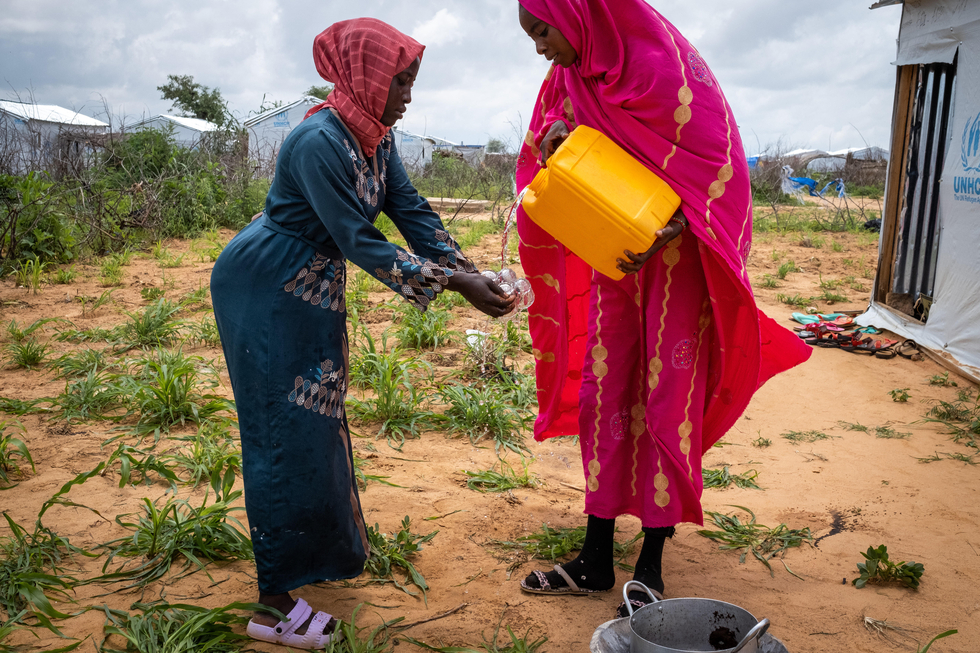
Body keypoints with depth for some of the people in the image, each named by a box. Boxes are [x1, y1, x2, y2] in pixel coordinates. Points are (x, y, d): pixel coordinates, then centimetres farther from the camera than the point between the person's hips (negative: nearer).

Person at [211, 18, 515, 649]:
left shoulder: (377, 137, 1)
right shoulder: (319, 142, -26)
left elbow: (410, 209, -1)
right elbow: (359, 239, -26)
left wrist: (467, 270, -12)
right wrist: (450, 283, -27)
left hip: (314, 291, 9)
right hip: (263, 290, -9)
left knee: (318, 417, 17)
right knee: (284, 429, -7)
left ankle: (322, 551, 36)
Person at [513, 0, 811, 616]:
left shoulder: (662, 59, -16)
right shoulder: (571, 74, 5)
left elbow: (717, 163, -15)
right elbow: (545, 156, 13)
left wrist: (672, 229, -29)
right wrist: (549, 142, -10)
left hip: (677, 250, -6)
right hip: (613, 249, 7)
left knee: (669, 399, -2)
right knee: (603, 392, 6)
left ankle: (651, 568, 11)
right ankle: (597, 560, 16)